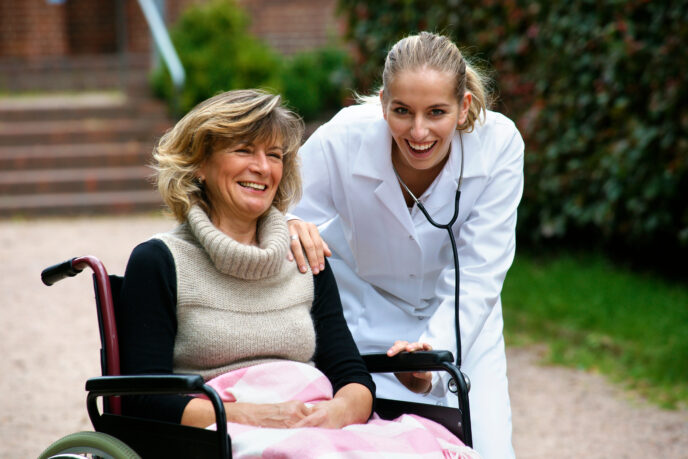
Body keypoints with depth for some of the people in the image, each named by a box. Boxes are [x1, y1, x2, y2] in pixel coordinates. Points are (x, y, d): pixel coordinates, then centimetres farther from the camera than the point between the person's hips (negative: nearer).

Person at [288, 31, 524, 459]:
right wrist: (286, 229, -44)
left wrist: (434, 354, -38)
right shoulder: (339, 142, -27)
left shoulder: (498, 143, -23)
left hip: (461, 324, 1)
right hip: (366, 318, -1)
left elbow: (477, 277, -23)